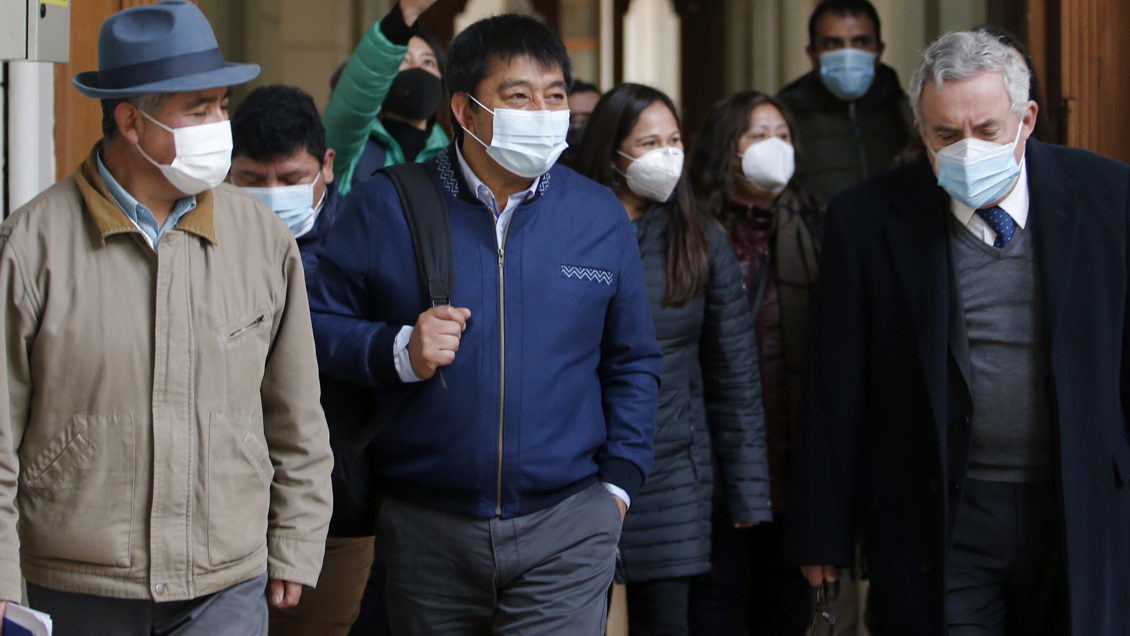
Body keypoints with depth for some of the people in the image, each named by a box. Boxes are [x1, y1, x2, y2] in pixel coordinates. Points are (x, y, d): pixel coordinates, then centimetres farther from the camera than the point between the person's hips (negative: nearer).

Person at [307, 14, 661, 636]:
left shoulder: (599, 215, 6)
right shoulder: (386, 205, 0)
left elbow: (633, 363, 13)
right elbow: (318, 323, 3)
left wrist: (618, 482, 6)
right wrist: (397, 351, -14)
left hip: (566, 533, 0)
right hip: (425, 530, 0)